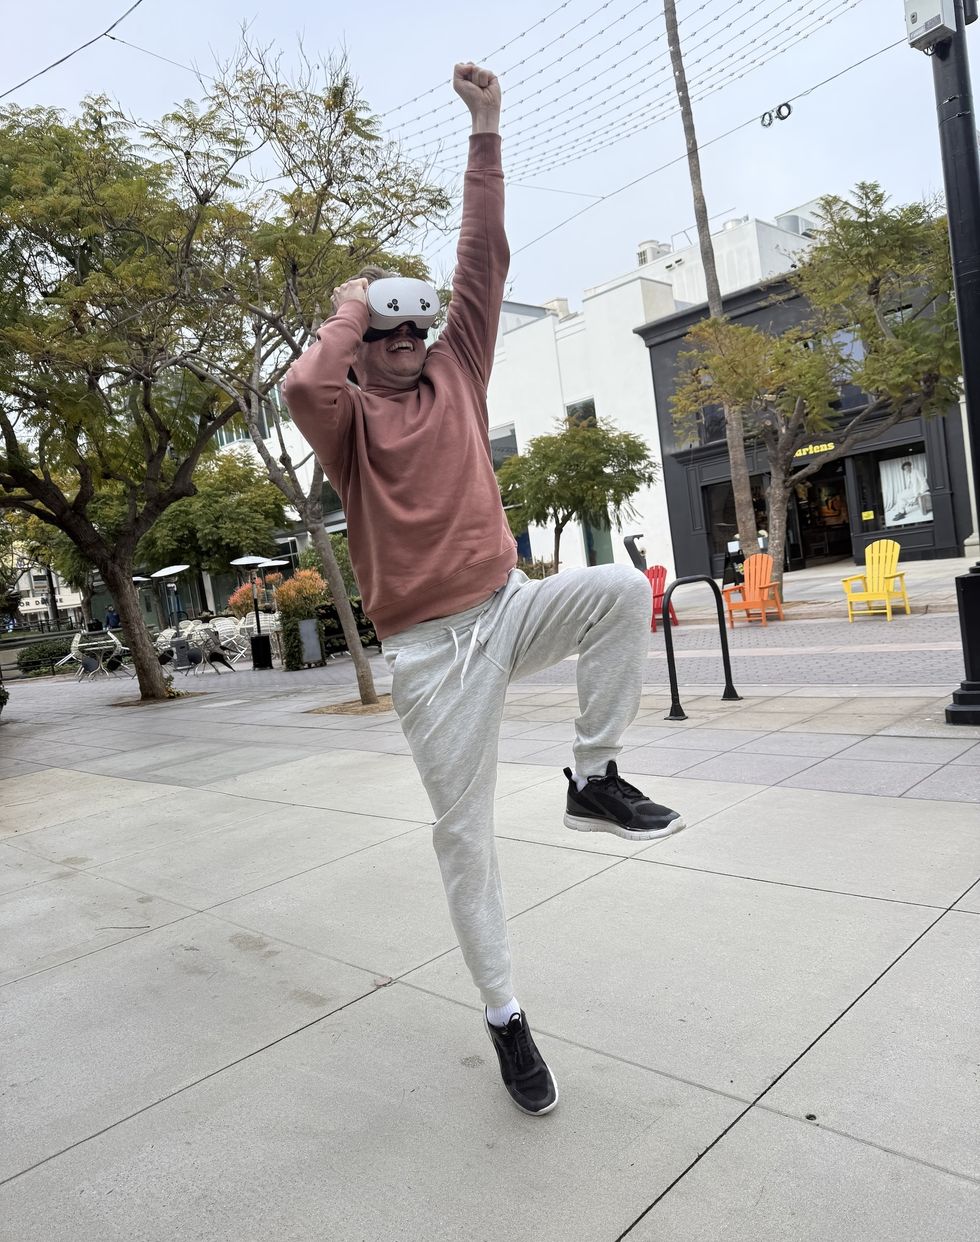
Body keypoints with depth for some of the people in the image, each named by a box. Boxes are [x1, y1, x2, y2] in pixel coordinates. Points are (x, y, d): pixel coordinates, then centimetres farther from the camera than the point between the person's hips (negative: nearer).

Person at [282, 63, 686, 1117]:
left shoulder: (455, 378, 12)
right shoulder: (348, 418, 1)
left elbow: (485, 263, 8)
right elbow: (303, 386, -24)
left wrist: (485, 133, 6)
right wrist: (348, 306, -6)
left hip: (510, 607, 4)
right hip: (431, 647, -4)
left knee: (623, 588, -24)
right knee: (463, 832, 1)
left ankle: (593, 779, -8)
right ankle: (505, 1019, 19)